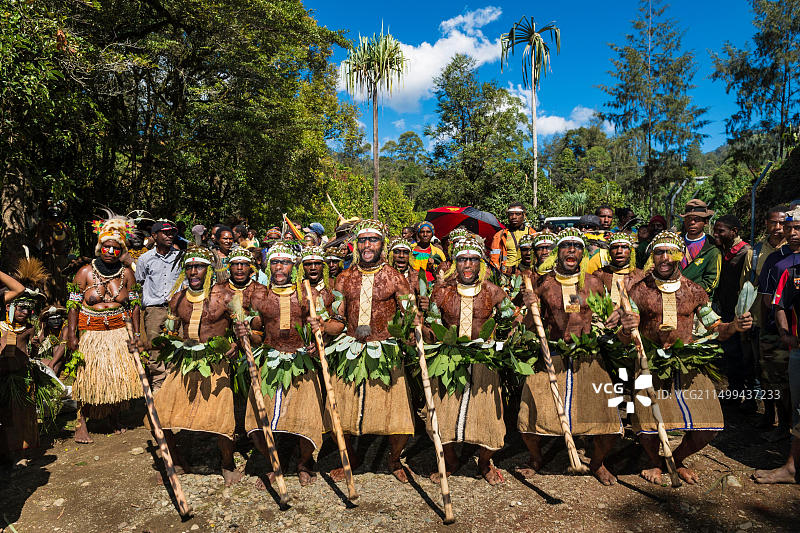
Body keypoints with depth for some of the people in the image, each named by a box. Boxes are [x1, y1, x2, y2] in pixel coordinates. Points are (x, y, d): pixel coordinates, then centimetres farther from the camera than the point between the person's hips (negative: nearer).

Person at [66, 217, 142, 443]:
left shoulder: (126, 273, 3)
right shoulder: (85, 272, -2)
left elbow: (134, 304, 5)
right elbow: (73, 305, -3)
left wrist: (136, 333, -2)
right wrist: (71, 335, -9)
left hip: (119, 332, 2)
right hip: (90, 333, -2)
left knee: (120, 375, 3)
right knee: (88, 377, 0)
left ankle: (115, 420, 22)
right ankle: (81, 424, 13)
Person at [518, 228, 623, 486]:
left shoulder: (593, 283, 6)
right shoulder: (543, 283, 1)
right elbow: (532, 328, 4)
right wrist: (531, 307, -13)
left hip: (588, 359, 1)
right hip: (551, 358, -1)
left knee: (607, 417, -6)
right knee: (530, 416, -6)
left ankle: (597, 463, 28)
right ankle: (536, 458, 28)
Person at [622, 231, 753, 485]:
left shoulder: (694, 291, 7)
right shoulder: (639, 290, -1)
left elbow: (714, 327, 13)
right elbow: (624, 338, -2)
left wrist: (735, 326, -7)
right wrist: (626, 330, -25)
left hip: (689, 365, 3)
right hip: (651, 365, -2)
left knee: (707, 426, -1)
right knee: (648, 426, -11)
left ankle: (678, 459, 31)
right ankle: (655, 463, 24)